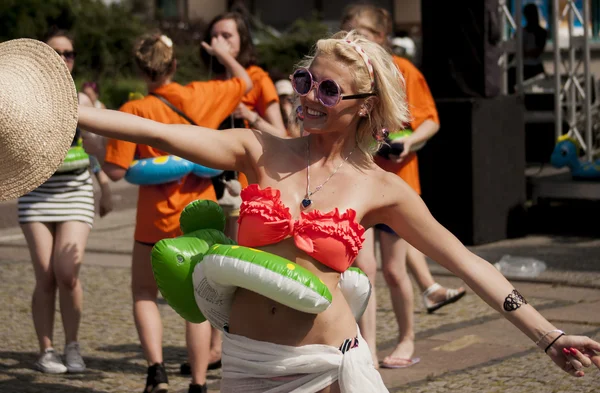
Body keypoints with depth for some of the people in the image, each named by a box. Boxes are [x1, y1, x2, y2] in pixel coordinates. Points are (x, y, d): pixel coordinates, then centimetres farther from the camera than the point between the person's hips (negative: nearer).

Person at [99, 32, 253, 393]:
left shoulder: (135, 110, -12)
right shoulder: (201, 96, -2)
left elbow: (117, 171, -14)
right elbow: (244, 82, 17)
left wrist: (105, 154, 7)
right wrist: (224, 53, 33)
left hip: (157, 217, -2)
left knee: (144, 293, 14)